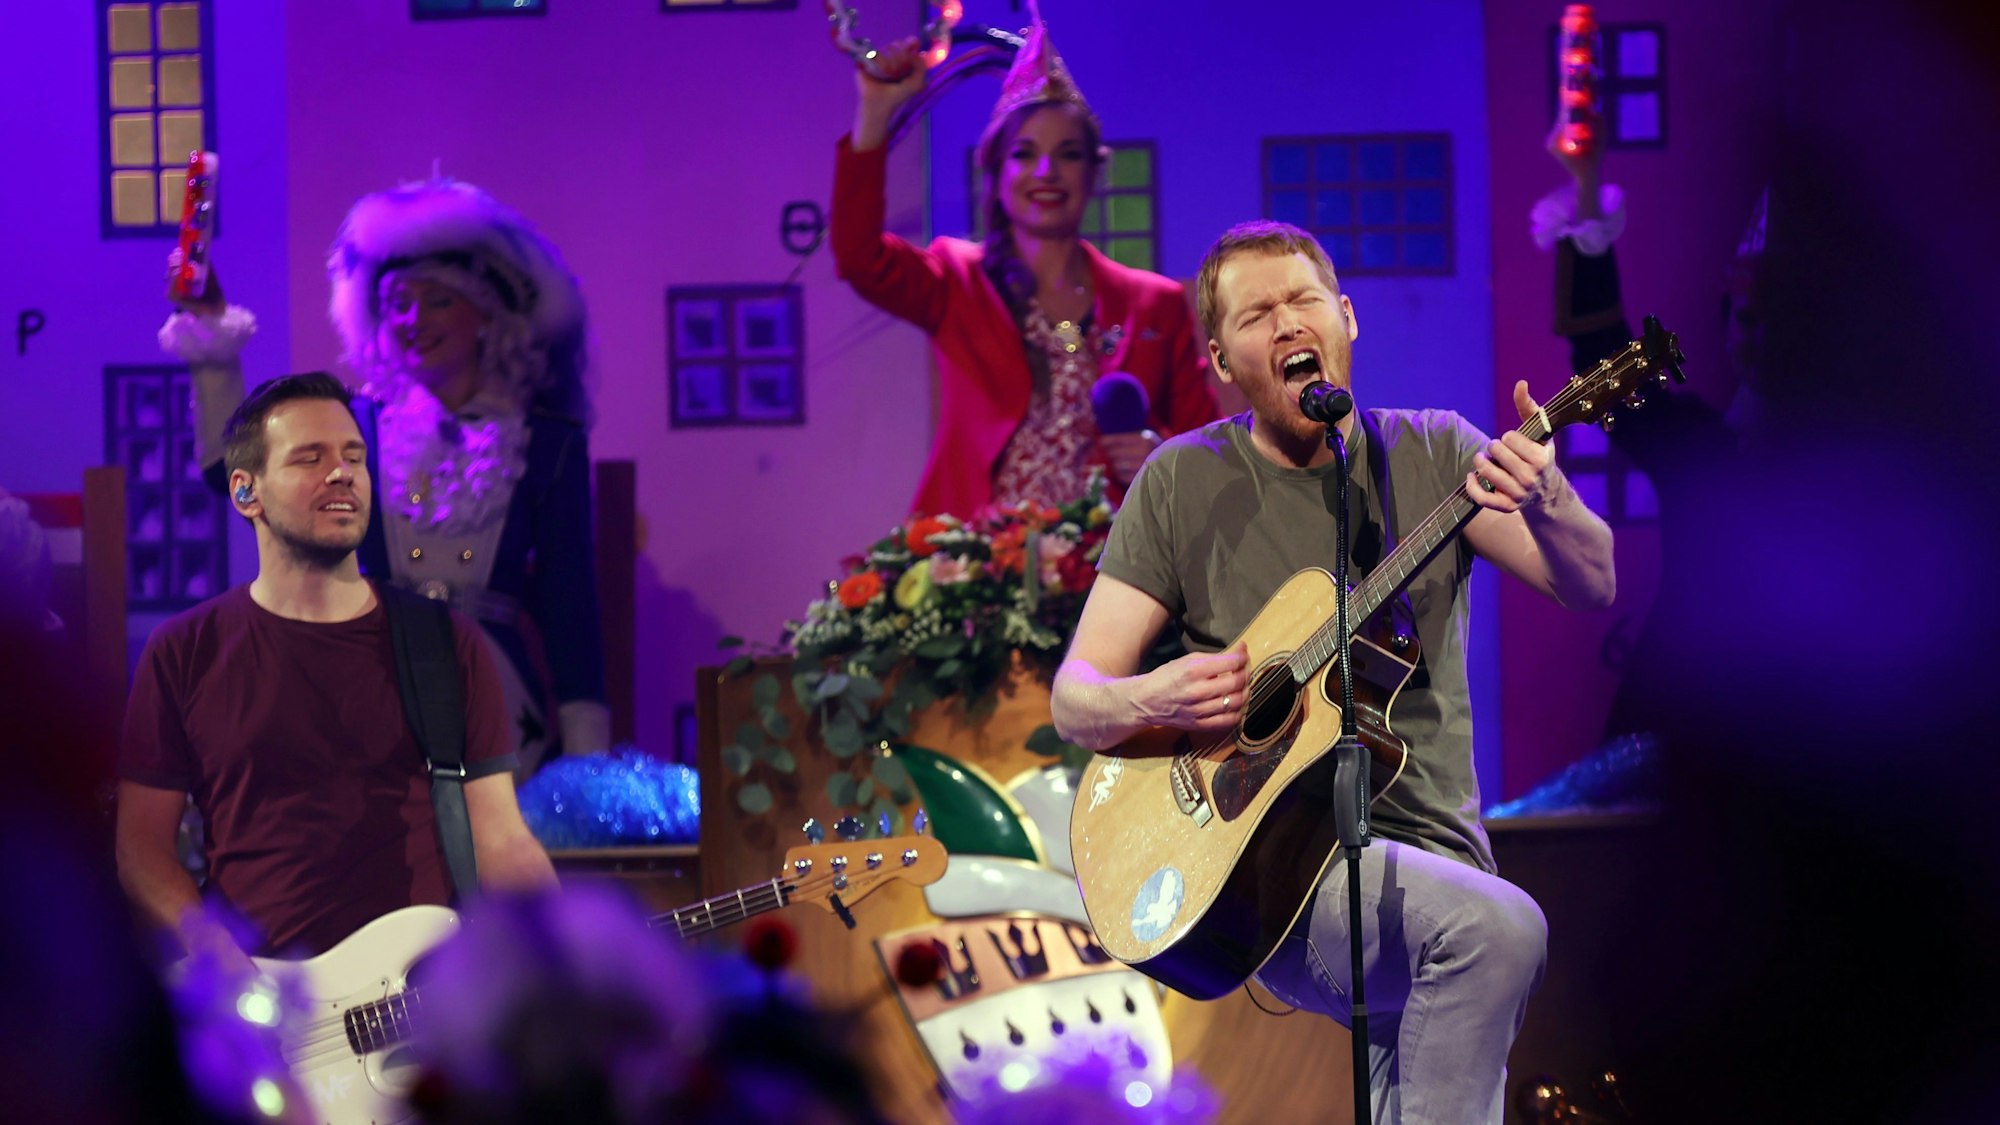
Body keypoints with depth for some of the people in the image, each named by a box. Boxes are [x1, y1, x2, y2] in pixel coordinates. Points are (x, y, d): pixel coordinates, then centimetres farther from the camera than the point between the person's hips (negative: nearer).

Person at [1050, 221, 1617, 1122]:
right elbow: (1075, 698, 5)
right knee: (1500, 928, -28)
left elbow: (1595, 586, -3)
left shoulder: (1433, 456, 9)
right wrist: (1153, 700, -19)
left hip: (1430, 858, 3)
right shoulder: (1184, 483, 5)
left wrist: (1546, 504, -26)